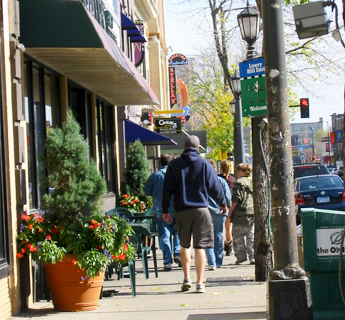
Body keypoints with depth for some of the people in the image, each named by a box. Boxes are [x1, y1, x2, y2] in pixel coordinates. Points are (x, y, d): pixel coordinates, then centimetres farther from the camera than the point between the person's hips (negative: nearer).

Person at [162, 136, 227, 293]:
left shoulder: (174, 164, 4)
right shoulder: (205, 164, 2)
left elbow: (167, 189, 3)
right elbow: (215, 187, 4)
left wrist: (165, 210, 9)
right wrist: (222, 203, 20)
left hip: (181, 211, 1)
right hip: (201, 210, -1)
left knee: (184, 245, 17)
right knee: (200, 246, 0)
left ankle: (186, 278, 11)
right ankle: (200, 283, -3)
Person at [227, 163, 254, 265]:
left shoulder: (239, 183, -9)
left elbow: (235, 200, -13)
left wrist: (230, 213, -7)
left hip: (240, 214, -6)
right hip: (253, 214, 6)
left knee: (238, 237, 4)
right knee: (251, 237, 7)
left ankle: (241, 256, 3)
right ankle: (253, 257, 5)